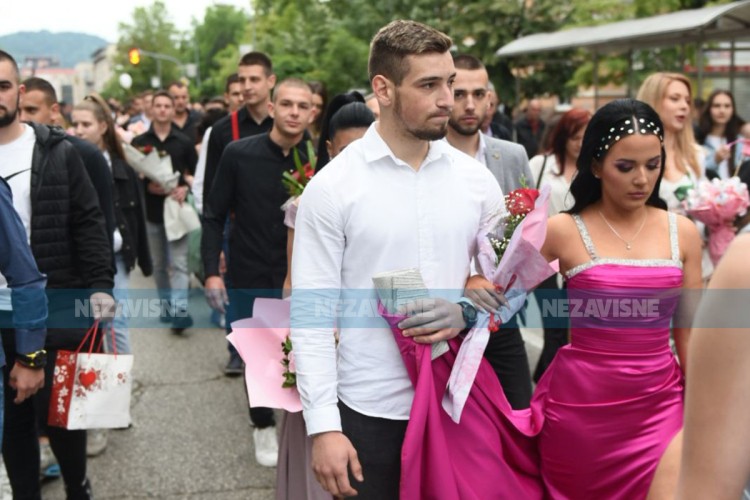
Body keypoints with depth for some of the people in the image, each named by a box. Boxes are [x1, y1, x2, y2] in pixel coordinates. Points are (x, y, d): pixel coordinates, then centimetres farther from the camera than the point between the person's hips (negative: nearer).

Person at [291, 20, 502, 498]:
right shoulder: (332, 187, -8)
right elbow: (311, 313, -9)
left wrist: (469, 312, -13)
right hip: (369, 411, -3)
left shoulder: (475, 178, 2)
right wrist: (324, 426, -13)